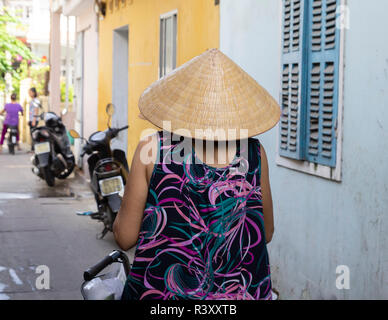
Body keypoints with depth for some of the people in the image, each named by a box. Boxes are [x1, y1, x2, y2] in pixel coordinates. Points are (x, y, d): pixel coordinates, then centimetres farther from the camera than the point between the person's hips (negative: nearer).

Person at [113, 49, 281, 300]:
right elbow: (266, 233, 7)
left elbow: (125, 237, -4)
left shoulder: (151, 150, -10)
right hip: (245, 291, 2)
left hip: (160, 291, -1)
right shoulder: (254, 153, -5)